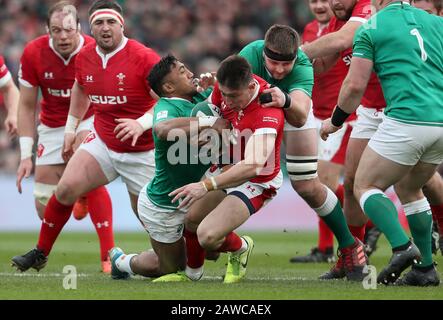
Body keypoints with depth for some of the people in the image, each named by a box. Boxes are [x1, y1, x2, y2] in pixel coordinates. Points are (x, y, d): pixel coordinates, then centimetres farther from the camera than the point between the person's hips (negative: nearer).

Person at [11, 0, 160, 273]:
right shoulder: (85, 58, -2)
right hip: (102, 143, 5)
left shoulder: (143, 58, -21)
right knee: (66, 189, -10)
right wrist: (71, 128, 24)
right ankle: (41, 253, 5)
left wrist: (142, 123, -37)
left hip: (142, 153, -4)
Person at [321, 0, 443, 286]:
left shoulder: (371, 29, 3)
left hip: (406, 121, -6)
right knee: (409, 188, 25)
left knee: (366, 186, 8)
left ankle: (402, 246, -14)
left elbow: (355, 85, 0)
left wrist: (335, 121, 14)